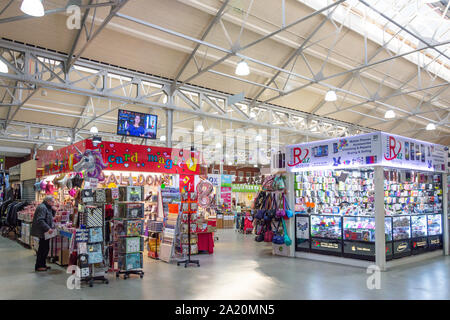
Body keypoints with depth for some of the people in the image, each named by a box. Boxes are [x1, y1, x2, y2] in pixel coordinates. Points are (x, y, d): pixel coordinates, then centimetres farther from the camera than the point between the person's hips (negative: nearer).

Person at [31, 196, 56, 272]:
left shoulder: (47, 207, 14)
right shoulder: (42, 207, -17)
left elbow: (52, 216, 20)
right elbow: (40, 220, -25)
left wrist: (53, 210, 2)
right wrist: (48, 228, -28)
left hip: (45, 232, 10)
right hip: (42, 232, -10)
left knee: (45, 248, 14)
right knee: (43, 248, -5)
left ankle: (42, 264, 23)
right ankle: (38, 266, 3)